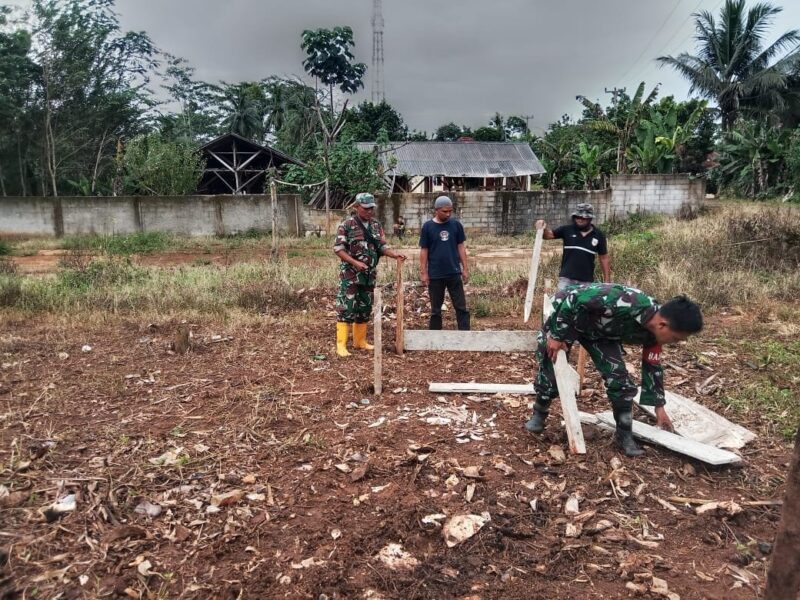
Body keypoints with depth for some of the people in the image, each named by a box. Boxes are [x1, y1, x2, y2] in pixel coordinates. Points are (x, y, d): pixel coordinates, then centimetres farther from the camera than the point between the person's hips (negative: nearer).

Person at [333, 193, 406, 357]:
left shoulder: (377, 226, 10)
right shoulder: (347, 225, -8)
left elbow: (382, 247, 10)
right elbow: (338, 248, -11)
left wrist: (396, 255, -9)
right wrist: (355, 262, -22)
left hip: (369, 275, 6)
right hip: (350, 275, -6)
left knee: (365, 310, 12)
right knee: (346, 309, -7)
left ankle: (360, 341, 24)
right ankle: (341, 345, -4)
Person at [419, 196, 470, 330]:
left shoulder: (456, 225, 1)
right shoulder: (428, 227, -4)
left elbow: (461, 247, 6)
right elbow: (424, 251, -1)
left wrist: (465, 268, 3)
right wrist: (423, 272, -4)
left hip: (454, 273, 2)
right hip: (435, 275, -1)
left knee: (461, 307, 2)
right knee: (435, 309, 9)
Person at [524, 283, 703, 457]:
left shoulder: (652, 331, -15)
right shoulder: (623, 303, -42)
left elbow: (652, 367, 2)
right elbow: (573, 298, -34)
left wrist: (659, 406, 10)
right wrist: (557, 336, -26)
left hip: (599, 330, 6)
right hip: (566, 315, -6)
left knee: (619, 377, -6)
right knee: (551, 370, 0)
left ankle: (624, 434, 9)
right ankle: (539, 415, 26)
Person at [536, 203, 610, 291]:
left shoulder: (599, 235, 1)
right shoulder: (567, 230, -1)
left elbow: (604, 258, 7)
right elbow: (549, 235, -6)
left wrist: (607, 280, 5)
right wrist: (543, 229, -30)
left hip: (586, 281, 1)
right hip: (566, 278, -1)